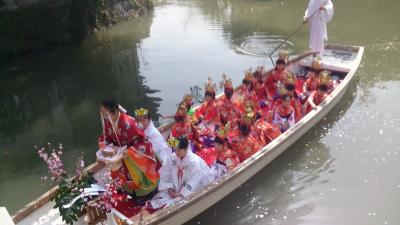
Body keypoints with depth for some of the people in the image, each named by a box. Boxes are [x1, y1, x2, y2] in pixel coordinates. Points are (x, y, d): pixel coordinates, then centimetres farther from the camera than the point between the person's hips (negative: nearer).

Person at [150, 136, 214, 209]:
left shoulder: (194, 161, -25)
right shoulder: (173, 157, -9)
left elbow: (194, 182, -23)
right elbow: (165, 174, 0)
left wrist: (181, 194, -21)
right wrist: (169, 188, -10)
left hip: (191, 192, -5)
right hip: (176, 190, 5)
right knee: (158, 199, -9)